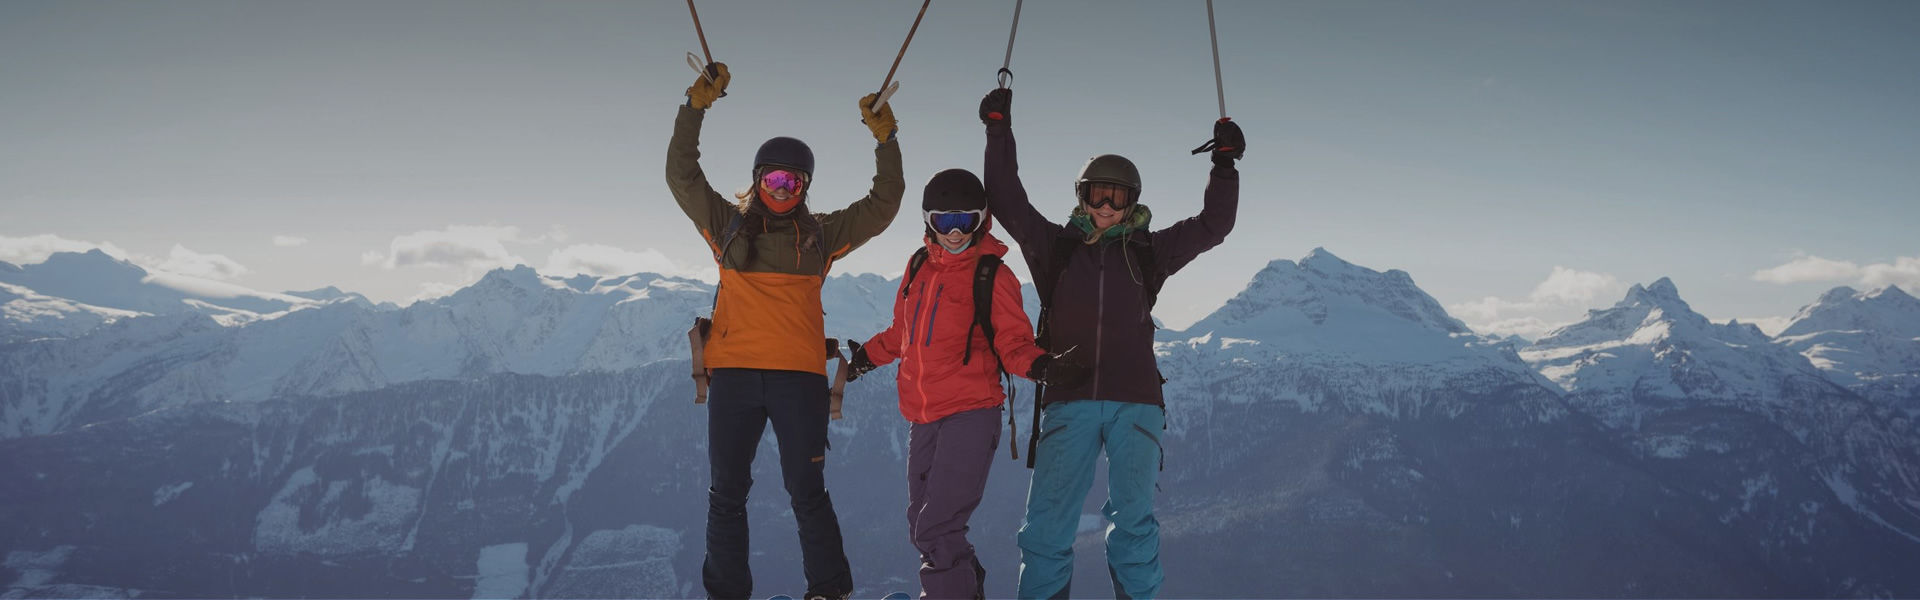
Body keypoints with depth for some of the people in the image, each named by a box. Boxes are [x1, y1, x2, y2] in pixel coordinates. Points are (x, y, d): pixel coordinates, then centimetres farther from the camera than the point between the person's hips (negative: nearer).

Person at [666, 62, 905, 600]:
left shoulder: (820, 233, 12)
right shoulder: (728, 224, 12)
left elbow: (883, 207, 10)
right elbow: (681, 176, 5)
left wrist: (885, 143, -1)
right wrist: (695, 109, -4)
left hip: (799, 375, -1)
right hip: (733, 373, 1)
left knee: (807, 491, 0)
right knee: (727, 492, 7)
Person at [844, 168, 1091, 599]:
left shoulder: (992, 276, -3)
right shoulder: (919, 266, 12)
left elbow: (1013, 342, -6)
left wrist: (1040, 366, -24)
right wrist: (866, 356, 26)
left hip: (970, 414, -6)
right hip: (923, 417, 7)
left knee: (936, 529, -14)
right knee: (923, 527, 15)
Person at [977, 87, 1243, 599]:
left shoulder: (1146, 251, 13)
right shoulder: (1055, 245, 11)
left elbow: (1212, 226, 11)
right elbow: (1008, 203, 4)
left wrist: (1225, 163, 3)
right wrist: (999, 132, -1)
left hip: (1135, 402, 1)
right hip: (1068, 401, 0)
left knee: (1133, 522, 4)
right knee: (1046, 524, -4)